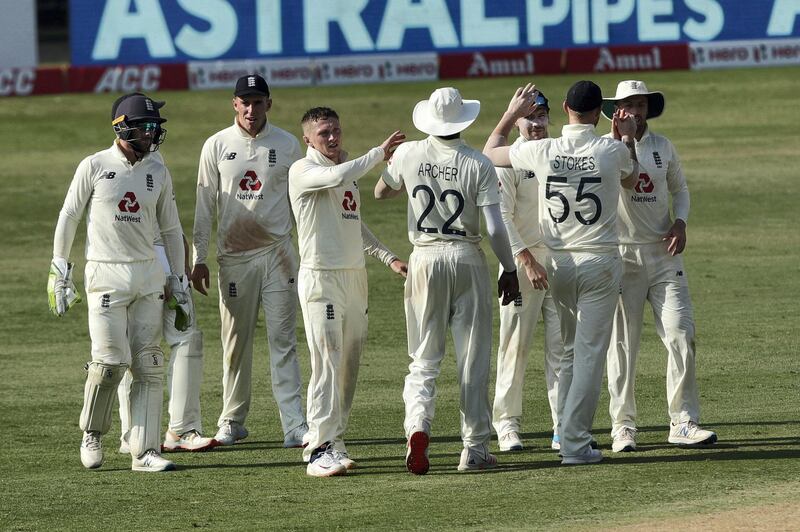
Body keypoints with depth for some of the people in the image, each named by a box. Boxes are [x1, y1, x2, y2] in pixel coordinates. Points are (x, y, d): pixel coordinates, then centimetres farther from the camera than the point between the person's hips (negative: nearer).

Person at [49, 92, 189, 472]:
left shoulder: (158, 171, 8)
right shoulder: (94, 167, -4)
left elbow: (170, 228, 15)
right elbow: (68, 218, 4)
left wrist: (177, 281, 14)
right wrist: (59, 271, 2)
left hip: (148, 275, 4)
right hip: (105, 275, -4)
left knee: (149, 365, -1)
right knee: (111, 359, -13)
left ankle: (145, 451, 2)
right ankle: (92, 433, 11)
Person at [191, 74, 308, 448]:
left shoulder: (287, 145, 3)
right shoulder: (217, 146, 3)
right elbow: (205, 205, 5)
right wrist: (198, 259, 2)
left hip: (277, 252, -1)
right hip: (234, 255, 1)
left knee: (283, 340, -5)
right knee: (235, 342, 6)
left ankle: (294, 425, -9)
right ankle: (232, 422, 16)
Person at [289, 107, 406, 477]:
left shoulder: (349, 168, 18)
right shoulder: (303, 171, -7)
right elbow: (337, 177, -29)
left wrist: (387, 257, 17)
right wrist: (379, 153, -22)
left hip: (355, 275, 8)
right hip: (321, 276, -8)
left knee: (349, 362, 8)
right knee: (327, 362, -12)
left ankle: (331, 438, 16)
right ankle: (320, 450, -14)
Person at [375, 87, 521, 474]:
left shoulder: (408, 155, -3)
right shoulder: (478, 164, -10)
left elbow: (381, 192, 17)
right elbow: (495, 228, -12)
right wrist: (509, 270, 0)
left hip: (425, 260, 2)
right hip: (467, 259, -2)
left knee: (424, 358, 8)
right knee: (473, 358, 7)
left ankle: (417, 425, -18)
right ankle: (475, 448, 9)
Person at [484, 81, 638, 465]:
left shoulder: (542, 152, -6)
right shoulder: (613, 151, -9)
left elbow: (489, 153, 13)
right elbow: (631, 180, 16)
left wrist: (513, 113, 21)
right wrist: (628, 139, 23)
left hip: (558, 264, 3)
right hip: (600, 264, -3)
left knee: (569, 350, 17)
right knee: (590, 353, -2)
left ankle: (569, 432, 18)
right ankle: (575, 443, -8)